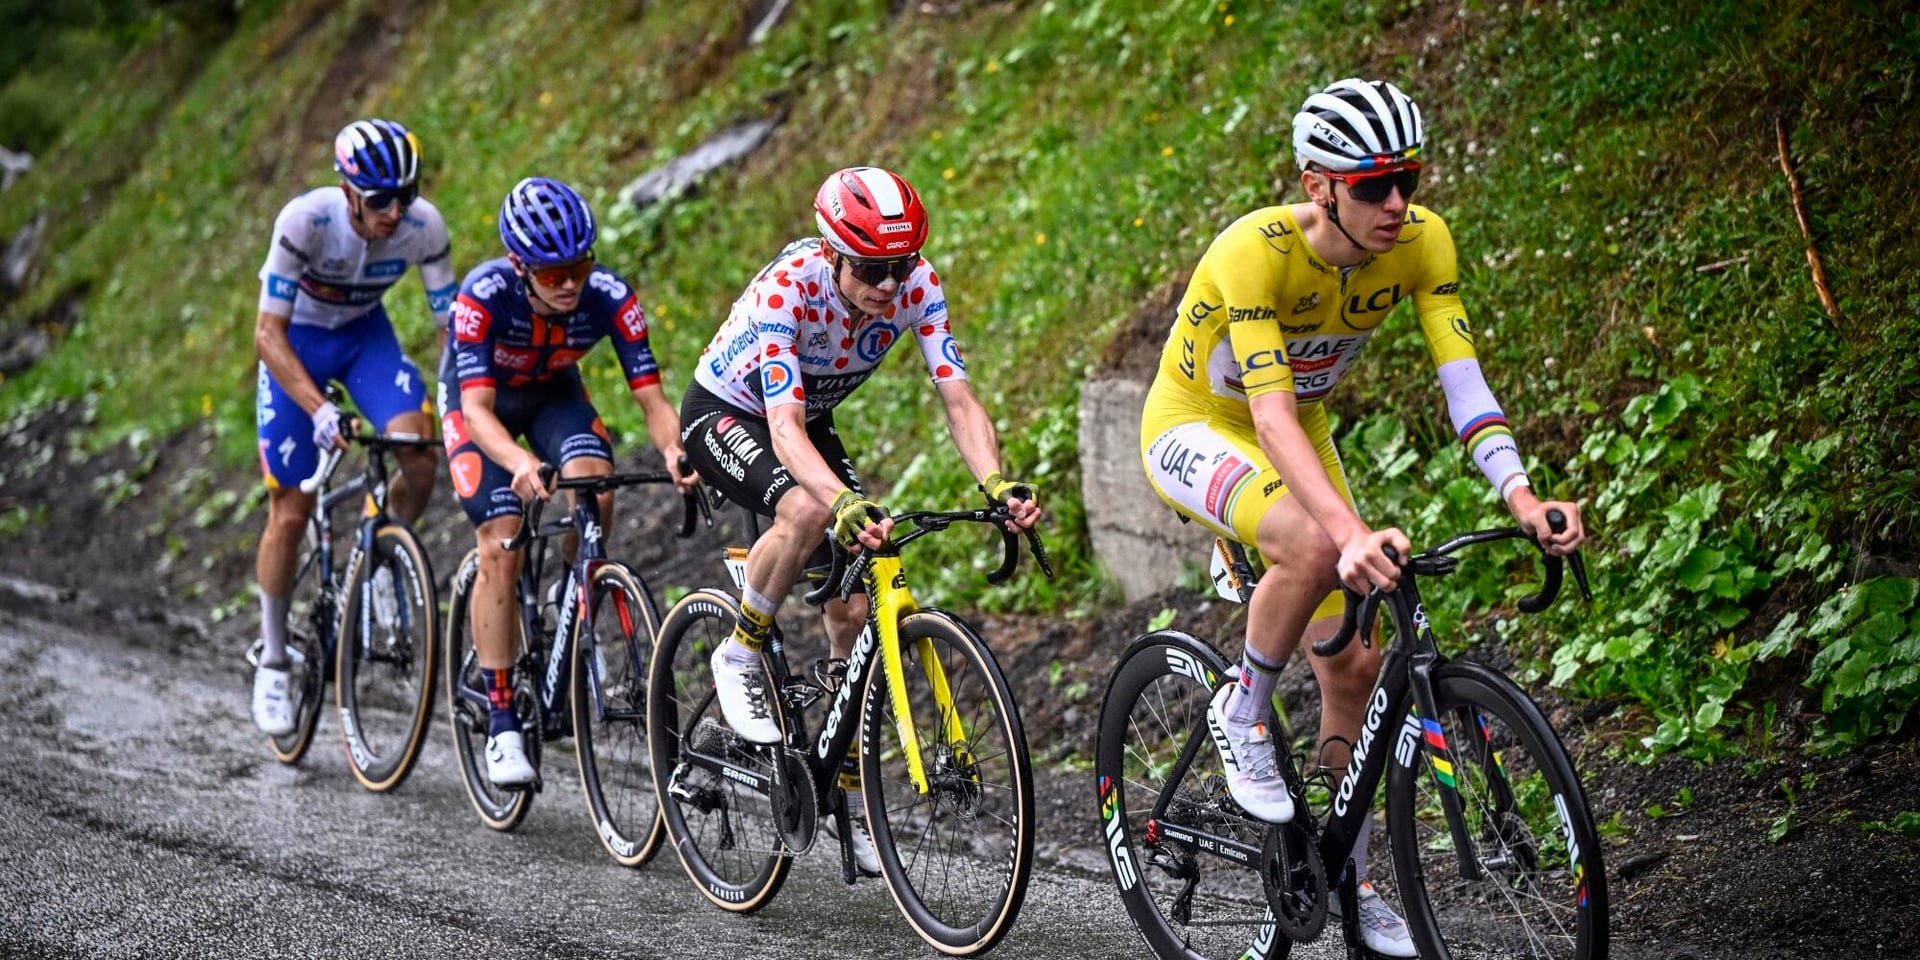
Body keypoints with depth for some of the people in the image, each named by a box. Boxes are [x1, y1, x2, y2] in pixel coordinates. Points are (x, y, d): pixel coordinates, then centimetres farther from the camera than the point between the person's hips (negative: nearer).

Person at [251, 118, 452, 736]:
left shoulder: (424, 226, -25)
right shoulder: (305, 221, -33)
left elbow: (451, 324, -18)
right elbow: (269, 333, -32)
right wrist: (319, 409, -45)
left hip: (366, 335, 2)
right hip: (295, 342, -2)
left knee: (420, 455, -24)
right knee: (291, 512, -4)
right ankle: (272, 660, 14)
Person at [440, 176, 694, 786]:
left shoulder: (610, 298, -29)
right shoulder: (484, 295, -35)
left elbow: (651, 398, -29)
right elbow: (478, 408, -41)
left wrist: (674, 450, -51)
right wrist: (518, 461, -61)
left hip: (553, 394, 2)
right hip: (477, 400, -2)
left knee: (594, 486, -29)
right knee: (501, 547, -17)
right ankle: (501, 725, -11)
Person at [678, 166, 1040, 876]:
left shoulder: (916, 286, -23)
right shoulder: (786, 288, -36)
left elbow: (959, 400, -25)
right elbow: (783, 426, -44)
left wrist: (997, 486, -43)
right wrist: (846, 503, -61)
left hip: (809, 421, 5)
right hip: (725, 413, -5)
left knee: (855, 609, -5)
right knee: (808, 509, -37)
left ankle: (845, 790, 9)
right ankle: (741, 657, -12)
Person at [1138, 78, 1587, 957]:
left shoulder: (1421, 241, -19)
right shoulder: (1254, 250, -35)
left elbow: (1462, 379, -23)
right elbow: (1270, 415, -42)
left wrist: (1523, 498, -39)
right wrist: (1353, 532, -56)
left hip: (1297, 434, 6)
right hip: (1194, 429, -5)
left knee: (1354, 661, 1)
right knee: (1315, 546, -36)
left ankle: (1349, 882, 17)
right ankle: (1241, 715, -10)